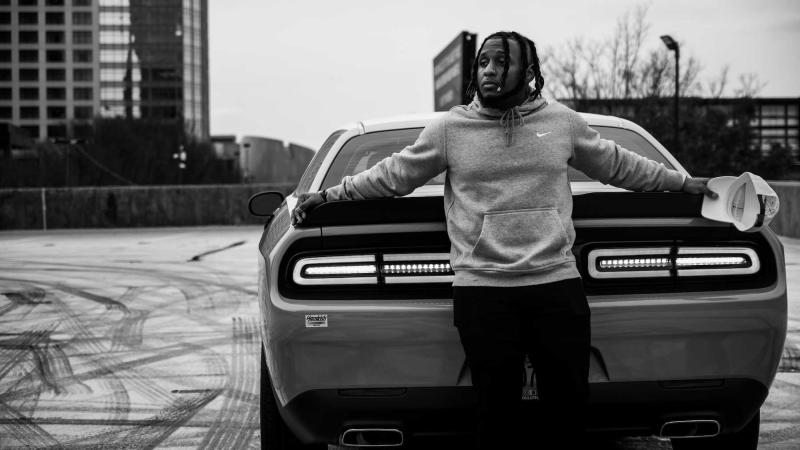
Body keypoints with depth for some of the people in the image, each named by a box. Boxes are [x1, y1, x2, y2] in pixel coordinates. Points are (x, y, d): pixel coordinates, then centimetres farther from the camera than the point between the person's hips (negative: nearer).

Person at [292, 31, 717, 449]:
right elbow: (393, 175, 12)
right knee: (498, 415, 0)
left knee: (570, 405, 0)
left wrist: (683, 182, 25)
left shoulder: (563, 121, 10)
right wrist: (328, 195, 8)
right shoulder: (450, 128, 5)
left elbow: (618, 165, 22)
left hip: (557, 284, 1)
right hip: (482, 291, -1)